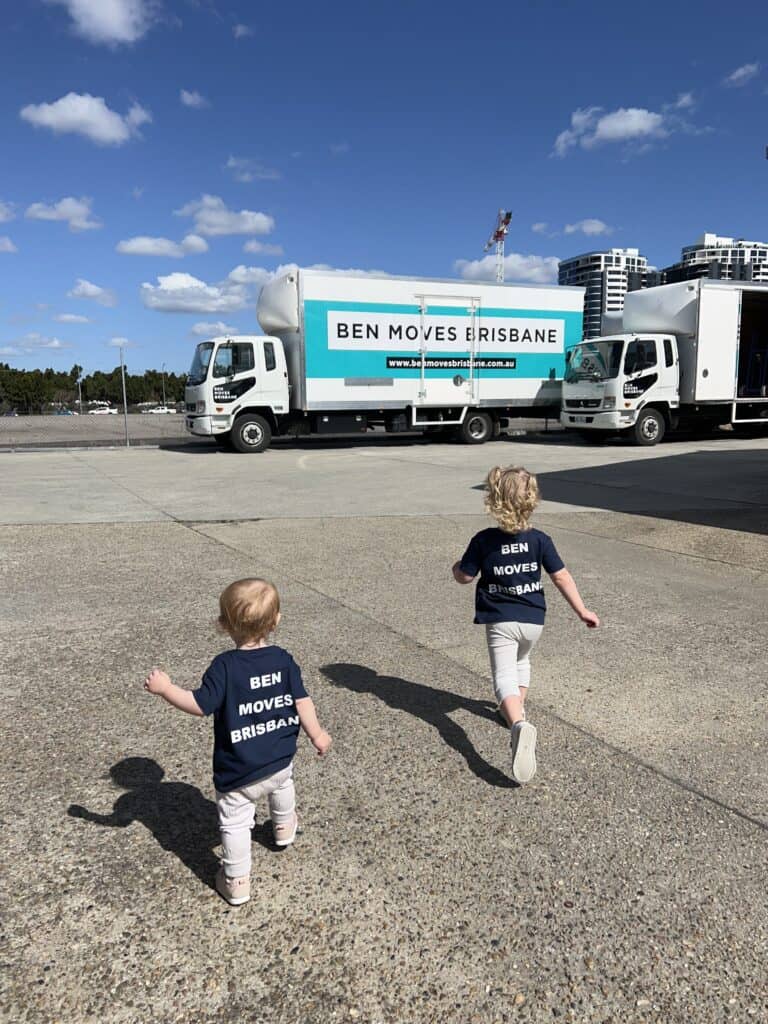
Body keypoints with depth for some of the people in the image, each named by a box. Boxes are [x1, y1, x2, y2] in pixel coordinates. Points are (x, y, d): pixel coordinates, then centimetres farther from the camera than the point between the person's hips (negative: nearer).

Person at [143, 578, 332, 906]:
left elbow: (201, 705, -20)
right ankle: (284, 828, 59)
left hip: (238, 771, -5)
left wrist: (165, 688, -10)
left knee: (235, 822, 13)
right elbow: (301, 701, -4)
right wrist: (317, 735, 7)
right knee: (282, 786, 36)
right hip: (281, 759, 5)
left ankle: (236, 882, 24)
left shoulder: (224, 666, -21)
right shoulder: (284, 660, -8)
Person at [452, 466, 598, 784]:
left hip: (499, 621, -3)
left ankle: (518, 725, -35)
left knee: (504, 676, -9)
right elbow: (561, 577, -6)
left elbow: (464, 577, -4)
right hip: (533, 619, 3)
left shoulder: (483, 541, -11)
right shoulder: (539, 540, -6)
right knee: (521, 661, 31)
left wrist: (456, 567, 20)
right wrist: (582, 611, 3)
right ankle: (518, 708, 42)